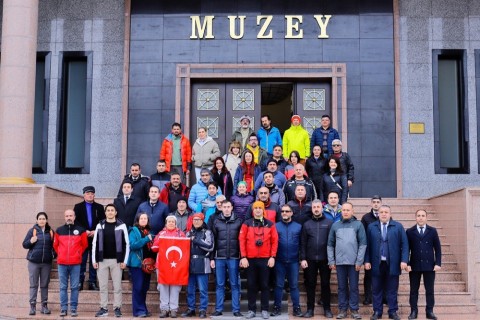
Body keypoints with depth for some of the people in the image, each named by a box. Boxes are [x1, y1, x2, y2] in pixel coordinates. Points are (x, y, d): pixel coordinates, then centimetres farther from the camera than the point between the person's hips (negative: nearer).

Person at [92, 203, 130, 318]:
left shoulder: (121, 226, 0)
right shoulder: (100, 226, 6)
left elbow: (126, 244, 0)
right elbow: (95, 244, 7)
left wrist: (124, 261, -6)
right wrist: (94, 260, 1)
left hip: (117, 260, -2)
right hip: (102, 260, 2)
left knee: (117, 286, 1)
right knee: (103, 286, 5)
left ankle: (117, 308, 8)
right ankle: (103, 308, 11)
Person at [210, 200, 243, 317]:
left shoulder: (238, 221, 3)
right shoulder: (216, 222, 6)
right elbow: (213, 241, 6)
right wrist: (212, 258, 1)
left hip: (233, 258, -1)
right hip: (219, 258, 1)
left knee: (235, 285, 3)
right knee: (219, 285, 6)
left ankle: (236, 310, 8)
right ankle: (218, 309, 12)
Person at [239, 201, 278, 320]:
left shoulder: (270, 224, 4)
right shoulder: (246, 224, 3)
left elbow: (275, 241, 2)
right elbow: (242, 241, -1)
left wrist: (272, 257, -5)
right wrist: (243, 257, -7)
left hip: (265, 259, 0)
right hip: (250, 259, 0)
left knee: (264, 285, 5)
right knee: (251, 285, 5)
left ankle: (264, 310, 12)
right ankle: (251, 310, 12)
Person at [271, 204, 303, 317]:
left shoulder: (298, 226, 5)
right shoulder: (275, 226, 3)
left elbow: (301, 244, 4)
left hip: (293, 261, 0)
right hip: (279, 261, 0)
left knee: (294, 285, 6)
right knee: (279, 285, 7)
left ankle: (296, 308, 12)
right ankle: (277, 308, 14)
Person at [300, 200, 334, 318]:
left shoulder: (329, 223, 0)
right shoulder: (306, 224, 7)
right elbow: (303, 243, 4)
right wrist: (302, 258, -3)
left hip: (325, 259, -2)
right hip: (310, 259, 2)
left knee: (325, 284, 7)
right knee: (310, 284, 7)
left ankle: (327, 309, 15)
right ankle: (310, 309, 15)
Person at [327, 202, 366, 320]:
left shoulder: (358, 224, 1)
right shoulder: (335, 225, 8)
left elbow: (363, 244, -3)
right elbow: (330, 245, 9)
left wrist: (359, 261, -8)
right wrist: (331, 261, 3)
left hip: (353, 262, -2)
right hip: (339, 262, 2)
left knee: (354, 287, 3)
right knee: (342, 287, 8)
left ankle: (354, 310, 11)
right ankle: (342, 309, 14)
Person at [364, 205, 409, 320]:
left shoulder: (398, 226, 3)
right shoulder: (371, 227, 5)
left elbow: (404, 244, -1)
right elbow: (368, 245, 4)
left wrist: (404, 260, -9)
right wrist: (367, 261, -3)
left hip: (392, 264, -1)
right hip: (377, 264, 1)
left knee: (392, 290, 7)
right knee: (376, 290, 7)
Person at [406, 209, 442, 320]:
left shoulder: (433, 231, 5)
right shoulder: (410, 231, 3)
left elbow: (437, 248, 5)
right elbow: (406, 249, 2)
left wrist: (438, 263, -4)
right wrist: (407, 264, -6)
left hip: (429, 265, 1)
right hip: (415, 265, 0)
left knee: (430, 290, 4)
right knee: (414, 290, 4)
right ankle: (414, 311, 10)